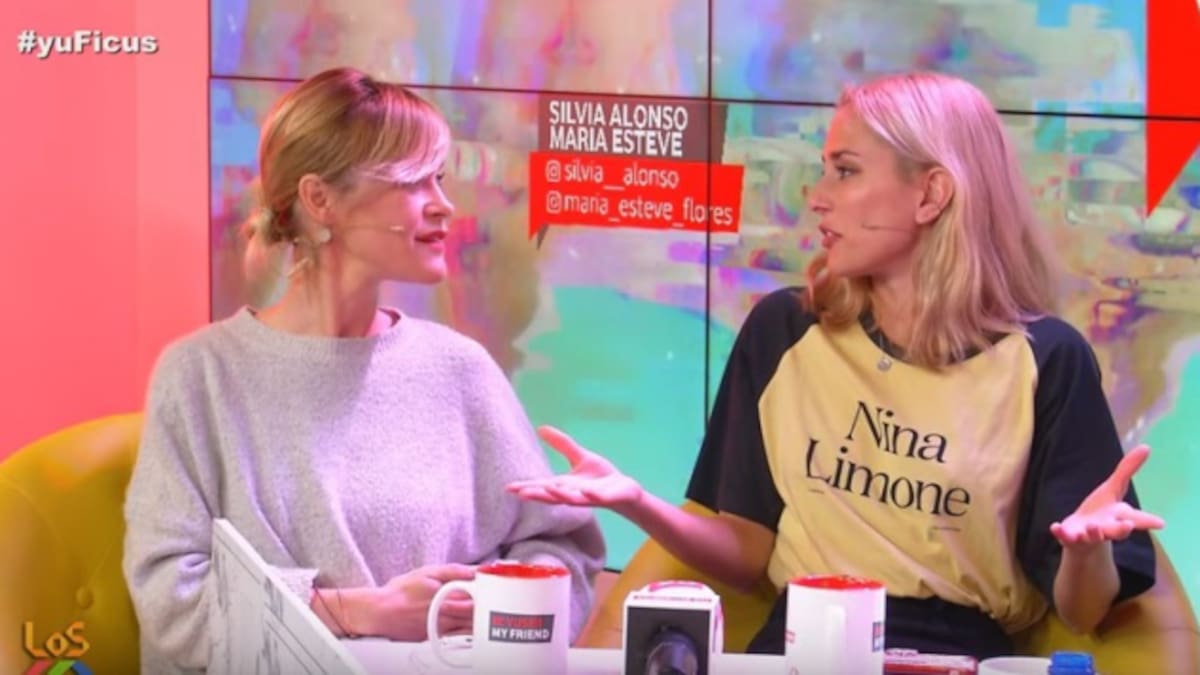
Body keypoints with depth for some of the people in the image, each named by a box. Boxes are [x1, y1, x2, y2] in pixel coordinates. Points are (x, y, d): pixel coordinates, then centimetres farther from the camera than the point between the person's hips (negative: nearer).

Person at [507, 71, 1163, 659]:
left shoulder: (1043, 359, 0)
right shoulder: (783, 330, 8)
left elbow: (1081, 612, -1)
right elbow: (751, 552, 11)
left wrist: (1086, 546, -21)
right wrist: (641, 505, -5)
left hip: (959, 654, -1)